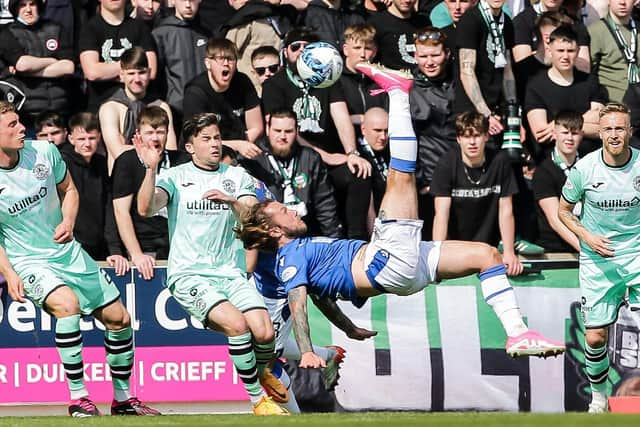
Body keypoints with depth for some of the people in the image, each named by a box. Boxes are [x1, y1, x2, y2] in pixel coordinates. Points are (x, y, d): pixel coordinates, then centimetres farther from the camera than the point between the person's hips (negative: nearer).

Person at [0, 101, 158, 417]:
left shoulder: (44, 152, -7)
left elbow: (68, 189, 11)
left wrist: (68, 222, -8)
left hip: (67, 252, 6)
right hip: (27, 261, -6)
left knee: (118, 318, 6)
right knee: (67, 303, -34)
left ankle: (123, 399, 24)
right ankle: (77, 398, -26)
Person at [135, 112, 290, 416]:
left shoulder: (236, 175, 13)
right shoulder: (176, 177, 5)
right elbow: (146, 208, -10)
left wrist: (232, 201, -19)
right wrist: (151, 169, -23)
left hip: (230, 273, 3)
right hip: (189, 274, -3)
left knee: (265, 332, -17)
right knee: (237, 324, -27)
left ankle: (262, 373, 19)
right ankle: (257, 399, -11)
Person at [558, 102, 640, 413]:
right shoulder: (584, 169, -7)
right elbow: (564, 211, 7)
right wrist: (588, 237, -9)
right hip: (597, 261, 0)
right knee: (596, 337, 1)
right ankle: (598, 396, 21)